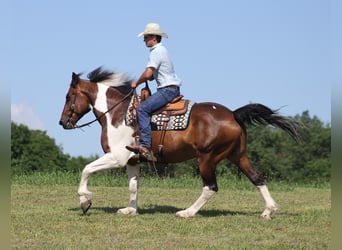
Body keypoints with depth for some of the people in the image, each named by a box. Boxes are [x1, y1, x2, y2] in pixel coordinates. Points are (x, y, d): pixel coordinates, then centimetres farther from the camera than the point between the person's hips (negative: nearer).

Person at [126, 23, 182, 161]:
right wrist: (140, 81, 10)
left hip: (167, 90, -11)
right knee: (146, 107, 23)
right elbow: (153, 75, 26)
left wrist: (136, 83, -5)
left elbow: (148, 74, -23)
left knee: (142, 108, -22)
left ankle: (145, 146, -32)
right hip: (172, 89, 11)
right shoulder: (162, 50, 20)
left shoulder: (156, 52, -13)